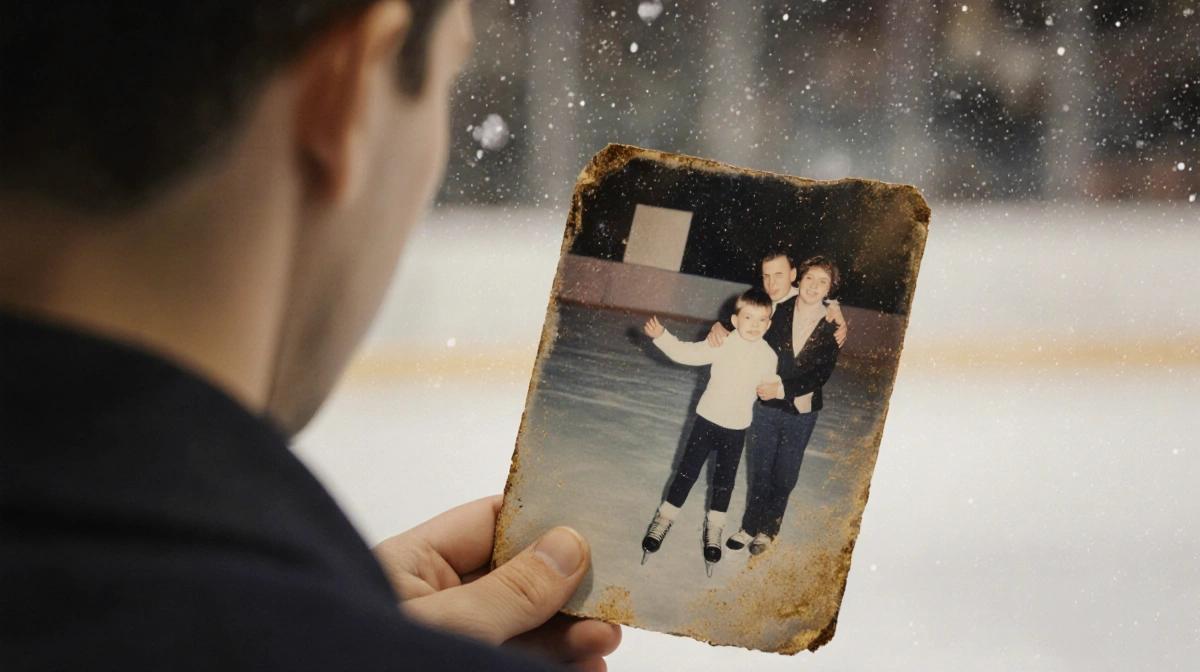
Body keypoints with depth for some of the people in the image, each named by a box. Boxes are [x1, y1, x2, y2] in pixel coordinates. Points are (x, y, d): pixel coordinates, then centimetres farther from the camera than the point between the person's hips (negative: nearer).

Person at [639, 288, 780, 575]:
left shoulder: (768, 356, -7)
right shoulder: (722, 345, -13)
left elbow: (770, 383, 10)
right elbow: (687, 353, -14)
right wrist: (661, 336, -23)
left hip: (737, 428, 1)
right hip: (707, 419, -1)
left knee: (725, 479, 13)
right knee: (687, 470, 5)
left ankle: (714, 526, 31)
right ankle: (665, 517, 20)